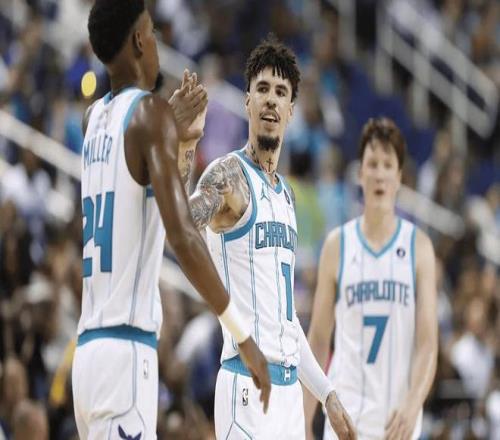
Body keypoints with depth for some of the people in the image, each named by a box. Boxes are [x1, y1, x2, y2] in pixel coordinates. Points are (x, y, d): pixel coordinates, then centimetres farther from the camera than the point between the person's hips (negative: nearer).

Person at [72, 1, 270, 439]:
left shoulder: (93, 119, 15)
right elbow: (182, 235, -18)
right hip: (126, 351, -8)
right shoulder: (150, 112, -7)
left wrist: (178, 136, 30)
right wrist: (244, 337, -16)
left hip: (88, 349, 8)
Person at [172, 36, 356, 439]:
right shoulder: (229, 175, -6)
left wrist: (326, 392, 23)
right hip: (248, 384, -8)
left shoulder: (285, 194, 19)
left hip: (290, 386, 8)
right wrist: (180, 156, -47)